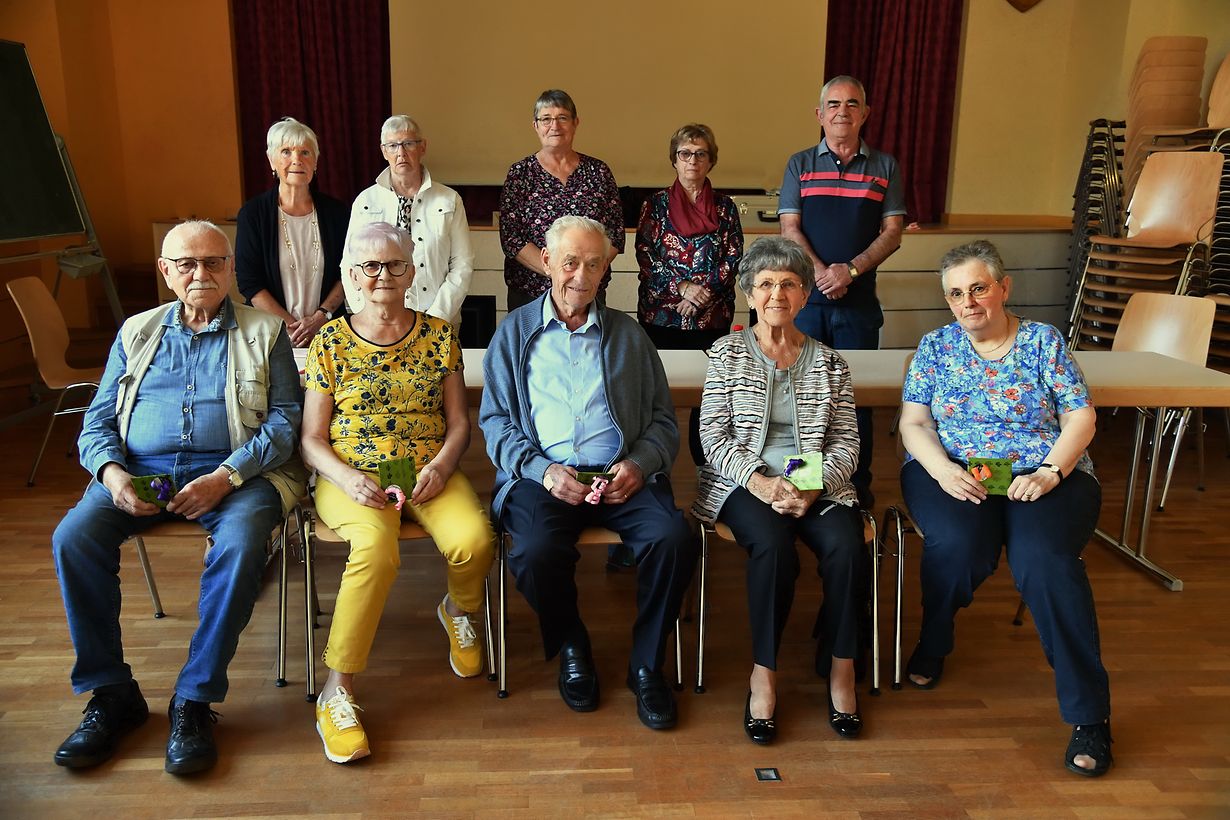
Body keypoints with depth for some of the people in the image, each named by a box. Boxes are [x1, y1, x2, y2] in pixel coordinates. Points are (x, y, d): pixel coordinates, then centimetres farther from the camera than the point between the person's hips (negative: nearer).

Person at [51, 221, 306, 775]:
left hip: (235, 472, -3)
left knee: (240, 543, -33)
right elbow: (97, 421, 15)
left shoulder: (264, 332, 9)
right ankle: (111, 693, -8)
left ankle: (195, 700, -19)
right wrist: (112, 471, -9)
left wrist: (225, 477, -17)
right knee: (73, 537, -23)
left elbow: (286, 419, -2)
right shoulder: (136, 333, 19)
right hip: (139, 472, 3)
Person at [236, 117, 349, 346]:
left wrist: (320, 317, -9)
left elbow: (346, 274, 4)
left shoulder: (334, 211, 3)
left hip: (327, 329, 2)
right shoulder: (253, 213, -3)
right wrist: (290, 326, -13)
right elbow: (250, 284, -6)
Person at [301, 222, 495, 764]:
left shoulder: (439, 335, 9)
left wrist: (441, 466, -11)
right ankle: (337, 691, -19)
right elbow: (312, 440, 4)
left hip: (428, 471, 2)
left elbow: (459, 424, 10)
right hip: (352, 476, -2)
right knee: (376, 547, -35)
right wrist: (348, 477, -16)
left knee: (474, 540, -28)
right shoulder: (329, 342, 5)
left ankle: (460, 610, 10)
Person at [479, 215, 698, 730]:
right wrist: (543, 470, -11)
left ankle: (646, 665, -2)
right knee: (536, 553, -31)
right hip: (543, 475, -1)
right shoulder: (514, 332, 15)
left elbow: (663, 419, 15)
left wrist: (640, 464, -7)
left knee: (674, 540, -27)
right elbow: (495, 420, 7)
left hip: (622, 475, 1)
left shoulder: (628, 334, 19)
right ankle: (571, 649, 3)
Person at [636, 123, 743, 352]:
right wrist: (682, 287, -14)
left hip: (712, 317, 1)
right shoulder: (655, 204, 6)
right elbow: (645, 256, -3)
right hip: (659, 316, 0)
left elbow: (733, 259, 2)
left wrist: (703, 292, -12)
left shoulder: (725, 207, 8)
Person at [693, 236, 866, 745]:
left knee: (845, 545, -29)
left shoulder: (828, 361, 13)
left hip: (817, 485, 2)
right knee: (773, 544, -33)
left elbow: (846, 441, 7)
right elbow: (713, 435, -1)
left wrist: (815, 488, -13)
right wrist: (760, 481, -17)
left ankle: (842, 669, -10)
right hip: (744, 483, -2)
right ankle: (764, 673, -17)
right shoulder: (726, 353, 8)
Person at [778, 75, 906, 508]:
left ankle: (858, 486, 15)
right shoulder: (800, 164, 8)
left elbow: (892, 233, 3)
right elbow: (790, 229, 0)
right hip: (806, 296, 0)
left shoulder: (884, 166, 9)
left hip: (859, 299, 0)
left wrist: (850, 270, -13)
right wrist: (821, 273, -15)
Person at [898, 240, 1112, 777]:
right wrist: (943, 470, -15)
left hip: (1043, 475, 0)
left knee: (1045, 558, -31)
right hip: (949, 473, 1)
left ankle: (1089, 714, -18)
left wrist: (1051, 472, -13)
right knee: (958, 544, -33)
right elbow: (913, 422, 4)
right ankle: (931, 648, -2)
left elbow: (1081, 417, 4)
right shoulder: (936, 347, 11)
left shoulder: (1043, 341, 9)